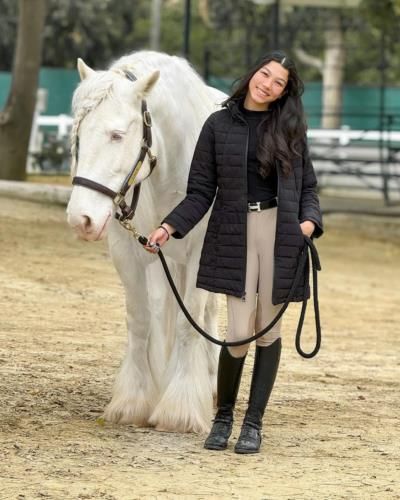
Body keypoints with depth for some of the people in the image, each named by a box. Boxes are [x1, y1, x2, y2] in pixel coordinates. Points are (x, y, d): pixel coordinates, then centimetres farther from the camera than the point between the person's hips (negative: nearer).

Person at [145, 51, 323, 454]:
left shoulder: (290, 129, 7)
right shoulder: (219, 125, 3)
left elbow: (308, 186, 11)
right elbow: (201, 191, 2)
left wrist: (309, 221, -8)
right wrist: (170, 227, -10)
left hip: (281, 234, 1)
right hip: (235, 235, -1)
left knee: (268, 330, 4)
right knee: (239, 333, -7)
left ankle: (254, 423, 15)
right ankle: (223, 416, 16)